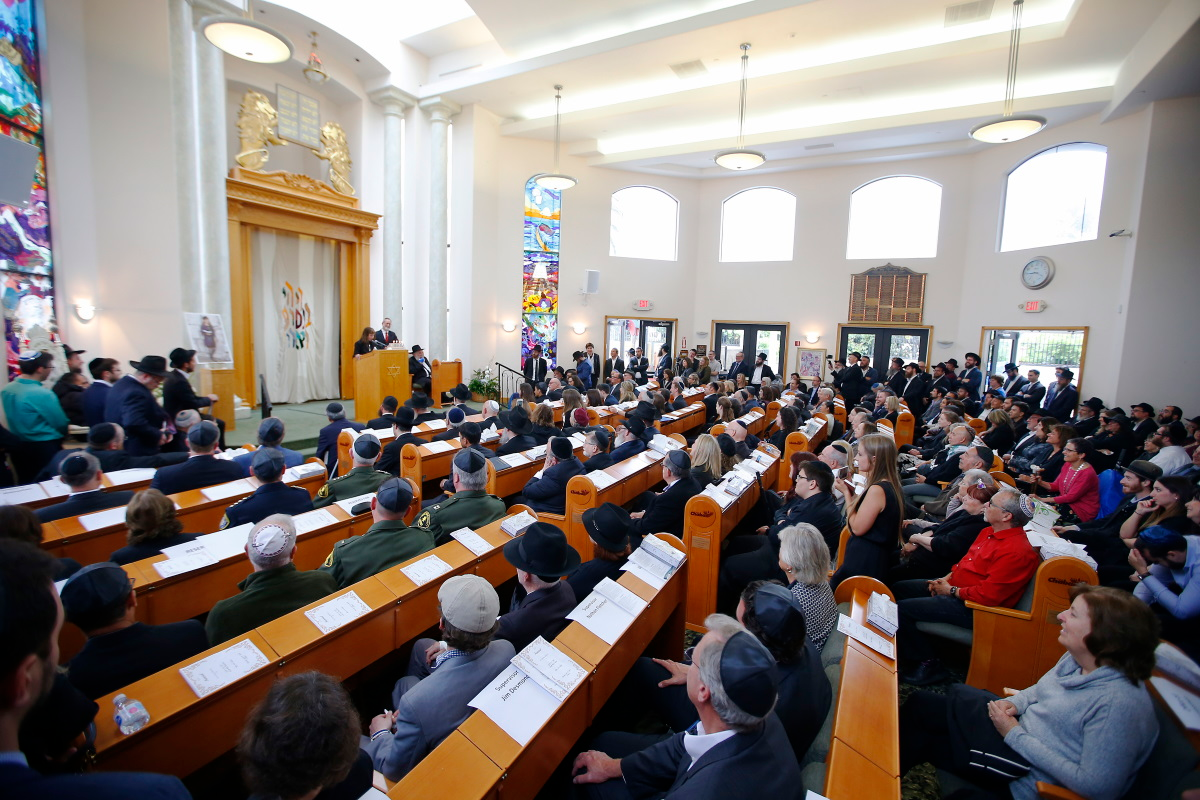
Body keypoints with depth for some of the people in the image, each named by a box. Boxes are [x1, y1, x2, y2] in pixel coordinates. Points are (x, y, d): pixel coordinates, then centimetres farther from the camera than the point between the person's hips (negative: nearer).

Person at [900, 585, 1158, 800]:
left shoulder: (1119, 703, -30)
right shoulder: (1076, 658, -5)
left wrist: (1016, 736, -23)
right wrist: (1015, 703, -7)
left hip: (1031, 779, -8)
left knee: (922, 706, -4)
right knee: (921, 701, 6)